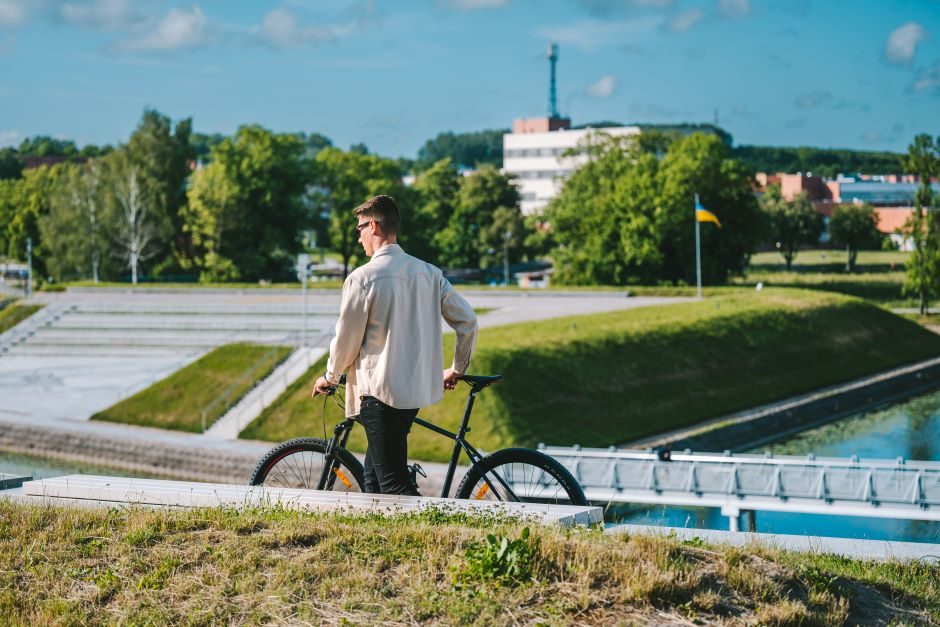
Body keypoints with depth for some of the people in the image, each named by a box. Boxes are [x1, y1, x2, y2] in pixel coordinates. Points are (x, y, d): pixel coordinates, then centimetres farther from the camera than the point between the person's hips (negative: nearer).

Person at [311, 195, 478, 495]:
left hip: (380, 392, -7)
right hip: (418, 388, 7)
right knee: (374, 473, 20)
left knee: (394, 485, -6)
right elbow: (467, 321, 7)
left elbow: (346, 338, -7)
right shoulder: (429, 273, 5)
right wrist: (457, 369, 22)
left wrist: (330, 377, 12)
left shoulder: (363, 278, -13)